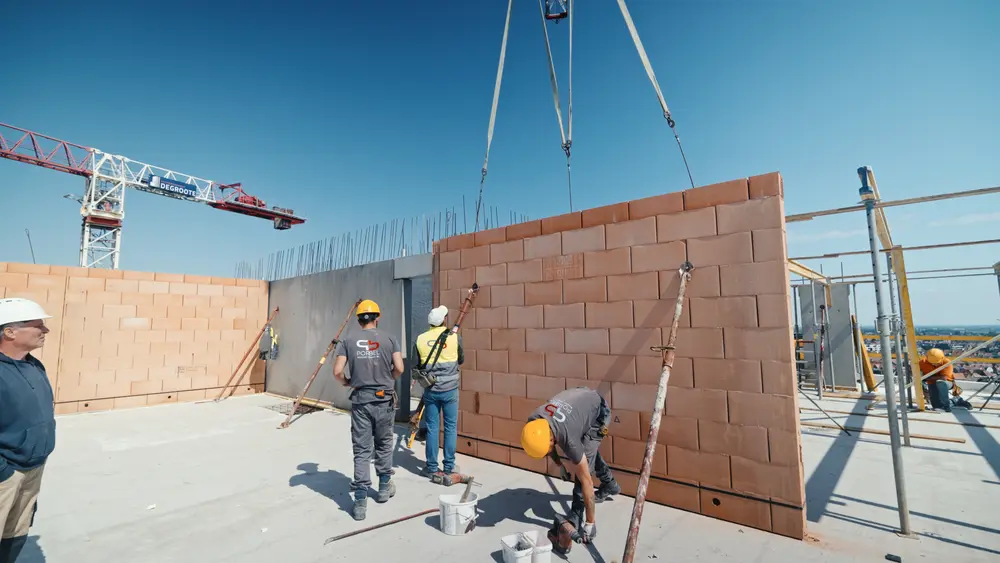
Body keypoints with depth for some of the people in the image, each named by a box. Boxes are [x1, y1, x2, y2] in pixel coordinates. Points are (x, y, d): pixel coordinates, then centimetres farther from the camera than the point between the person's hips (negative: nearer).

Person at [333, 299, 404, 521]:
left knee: (361, 450, 8)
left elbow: (337, 371, -7)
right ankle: (384, 487, 34)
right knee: (384, 445, 19)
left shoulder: (348, 341, -1)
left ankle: (360, 501, 8)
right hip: (384, 400, 0)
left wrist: (347, 382, 13)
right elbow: (399, 368, -8)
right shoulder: (388, 338, -3)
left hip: (360, 401, 0)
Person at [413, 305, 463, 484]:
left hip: (430, 390, 2)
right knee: (451, 428, 8)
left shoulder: (420, 339, -2)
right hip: (450, 390, -2)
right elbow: (461, 360, 8)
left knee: (431, 428, 10)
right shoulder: (455, 337, -7)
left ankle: (432, 468, 20)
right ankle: (449, 469, 14)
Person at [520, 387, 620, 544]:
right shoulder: (533, 422, -26)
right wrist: (559, 463, 8)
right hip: (579, 397, 7)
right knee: (585, 450, 23)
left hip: (598, 409, -7)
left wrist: (590, 522, -23)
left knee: (585, 458, -16)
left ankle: (576, 515, -3)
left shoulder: (568, 438, -40)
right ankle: (610, 484, 45)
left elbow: (587, 482, -31)